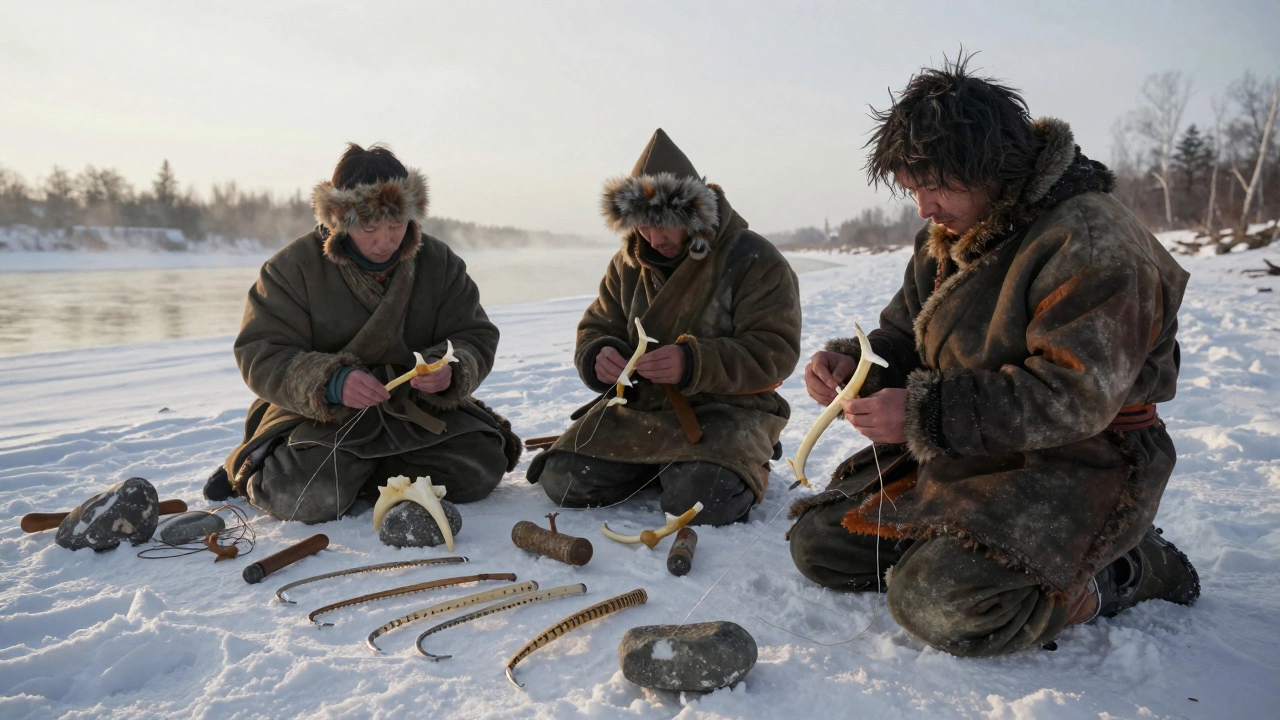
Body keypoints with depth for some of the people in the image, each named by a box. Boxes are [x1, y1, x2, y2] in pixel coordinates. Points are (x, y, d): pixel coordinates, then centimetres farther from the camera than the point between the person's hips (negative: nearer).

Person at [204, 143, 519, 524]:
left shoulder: (440, 262, 0)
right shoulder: (294, 266, -8)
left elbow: (477, 339, 1)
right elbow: (259, 356, -12)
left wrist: (451, 371, -24)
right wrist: (330, 383, -32)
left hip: (417, 407, 4)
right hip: (320, 413, -3)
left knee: (483, 467, -18)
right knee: (310, 497, -29)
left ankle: (357, 475, 2)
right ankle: (255, 468, 10)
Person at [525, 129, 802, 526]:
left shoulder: (755, 261, -10)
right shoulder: (628, 263, 7)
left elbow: (774, 352, -17)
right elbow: (595, 330, 13)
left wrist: (694, 364, -32)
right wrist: (599, 358, -14)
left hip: (725, 404, -5)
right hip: (638, 403, 5)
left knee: (699, 501, -31)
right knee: (562, 480, -11)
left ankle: (746, 464, 5)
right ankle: (659, 462, 15)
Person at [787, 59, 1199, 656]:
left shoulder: (1091, 240, -19)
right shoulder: (946, 238, 9)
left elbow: (1076, 396, -26)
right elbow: (901, 340, 14)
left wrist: (926, 412, -29)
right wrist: (851, 362, -9)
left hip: (1075, 463, -8)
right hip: (954, 452, 8)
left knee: (937, 605, -29)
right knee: (818, 544, 0)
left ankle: (1126, 571, -2)